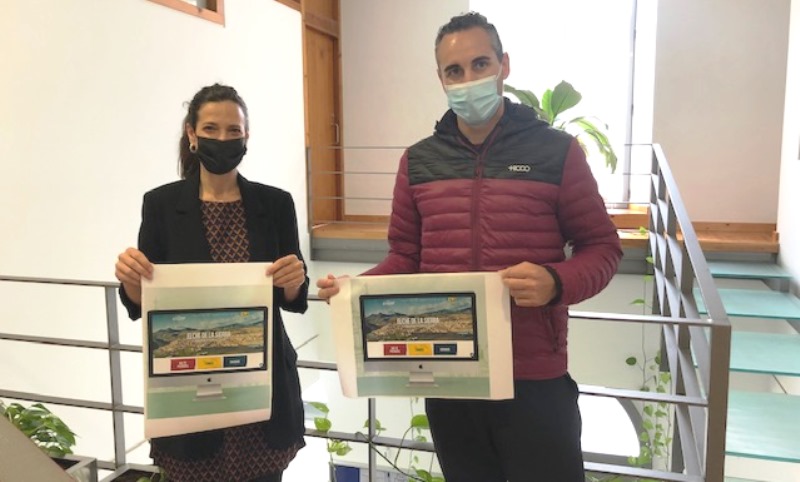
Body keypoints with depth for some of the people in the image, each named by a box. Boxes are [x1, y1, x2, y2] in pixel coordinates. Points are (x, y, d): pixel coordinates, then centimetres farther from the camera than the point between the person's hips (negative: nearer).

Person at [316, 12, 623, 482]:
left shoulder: (556, 151, -5)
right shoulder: (419, 160, 5)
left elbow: (602, 246, -2)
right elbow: (406, 255, 9)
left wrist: (557, 282, -23)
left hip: (534, 376, -3)